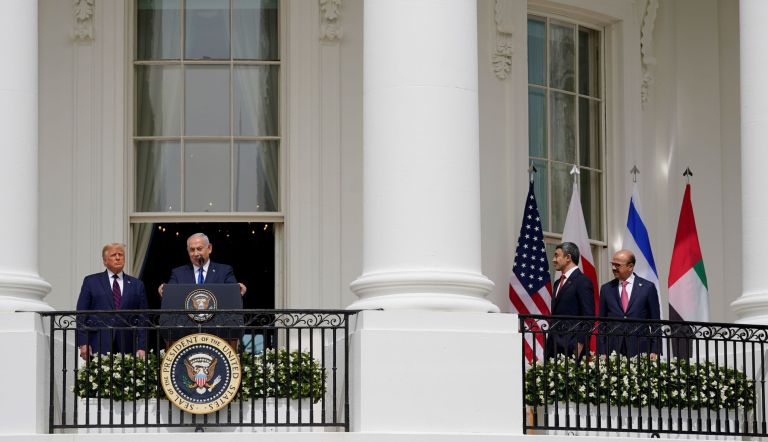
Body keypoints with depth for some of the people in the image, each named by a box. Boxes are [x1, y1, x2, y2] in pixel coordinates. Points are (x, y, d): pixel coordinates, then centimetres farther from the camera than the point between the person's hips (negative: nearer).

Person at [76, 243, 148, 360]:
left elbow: (142, 319, 10)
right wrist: (83, 343, -4)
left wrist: (141, 348, 1)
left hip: (126, 347, 2)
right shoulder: (91, 281, 10)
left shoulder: (137, 285, 13)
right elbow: (81, 315, 6)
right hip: (98, 347, -2)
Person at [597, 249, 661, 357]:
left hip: (640, 349, -2)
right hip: (613, 348, 2)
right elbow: (602, 323, 11)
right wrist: (601, 352, 2)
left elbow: (655, 321, 4)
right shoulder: (606, 288, 9)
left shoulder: (648, 287, 2)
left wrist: (654, 351, -2)